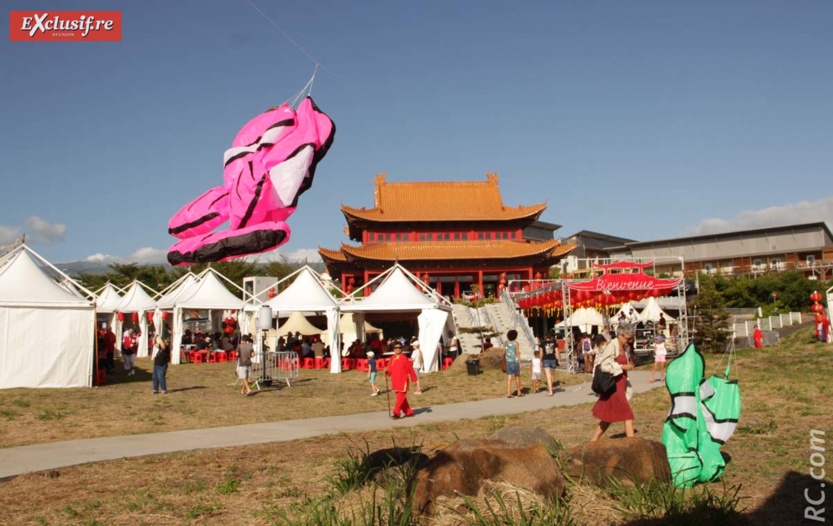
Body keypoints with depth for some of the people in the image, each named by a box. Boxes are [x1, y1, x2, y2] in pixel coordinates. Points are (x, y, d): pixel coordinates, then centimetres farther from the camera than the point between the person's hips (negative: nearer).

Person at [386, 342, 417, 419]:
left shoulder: (404, 358, -8)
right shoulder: (392, 358, 7)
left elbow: (410, 369, -4)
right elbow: (390, 370, 12)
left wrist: (414, 379, -1)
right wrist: (387, 371, -10)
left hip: (403, 382, -6)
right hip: (395, 382, 6)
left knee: (400, 398, -9)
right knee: (401, 398, 13)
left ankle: (396, 413, -9)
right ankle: (409, 412, 24)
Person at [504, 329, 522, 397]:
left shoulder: (506, 343, 4)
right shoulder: (516, 343, -7)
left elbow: (504, 354, 5)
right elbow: (517, 354, -11)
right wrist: (520, 363, -7)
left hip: (508, 362, 3)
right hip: (515, 362, -3)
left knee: (509, 378, 0)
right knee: (517, 377, 13)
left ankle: (508, 394, -8)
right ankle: (519, 392, 22)